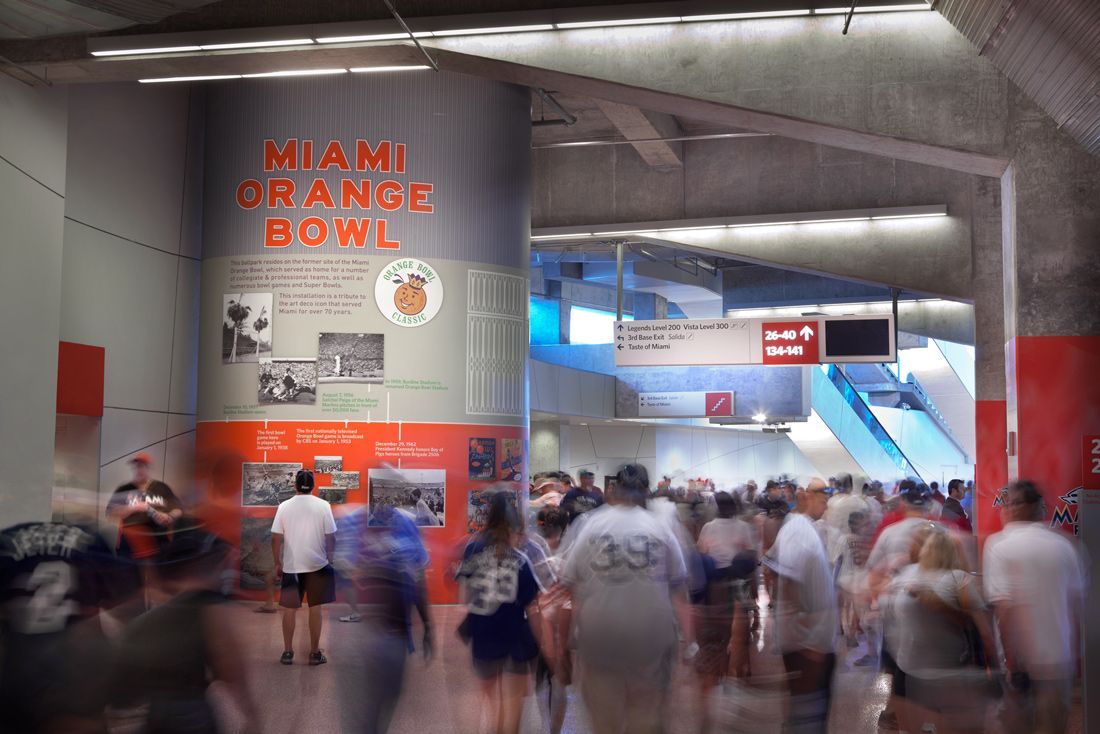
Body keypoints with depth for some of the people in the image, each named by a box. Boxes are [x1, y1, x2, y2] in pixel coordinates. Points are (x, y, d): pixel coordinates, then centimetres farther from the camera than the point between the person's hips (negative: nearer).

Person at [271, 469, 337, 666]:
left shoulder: (284, 506, -3)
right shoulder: (323, 506, -7)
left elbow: (276, 538, -3)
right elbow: (330, 537, -5)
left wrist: (277, 563, 8)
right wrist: (330, 558, 9)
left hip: (291, 565, 1)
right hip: (317, 564, -1)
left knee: (289, 608, 10)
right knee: (315, 608, 7)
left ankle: (287, 652, 13)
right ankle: (315, 653, 11)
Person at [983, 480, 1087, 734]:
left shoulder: (998, 545, -11)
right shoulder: (1063, 544, 1)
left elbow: (1003, 608, -18)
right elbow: (1077, 604, 8)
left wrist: (1012, 665, -14)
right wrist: (1075, 654, 19)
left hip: (1021, 659, -3)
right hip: (1060, 657, 3)